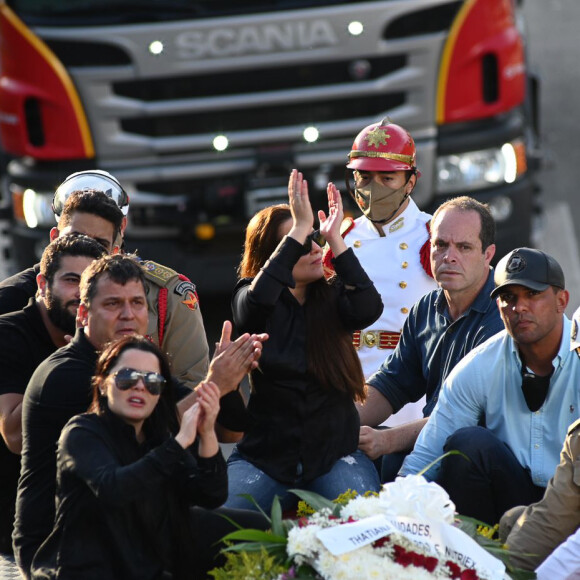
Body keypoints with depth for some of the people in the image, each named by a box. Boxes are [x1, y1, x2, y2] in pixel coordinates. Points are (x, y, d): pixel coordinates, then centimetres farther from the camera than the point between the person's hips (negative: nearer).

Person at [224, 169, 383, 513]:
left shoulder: (333, 298, 5)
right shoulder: (250, 297, 2)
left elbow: (369, 309, -18)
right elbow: (257, 300, -24)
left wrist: (335, 239, -15)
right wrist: (300, 229, -24)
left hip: (334, 453, 0)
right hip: (265, 455, 0)